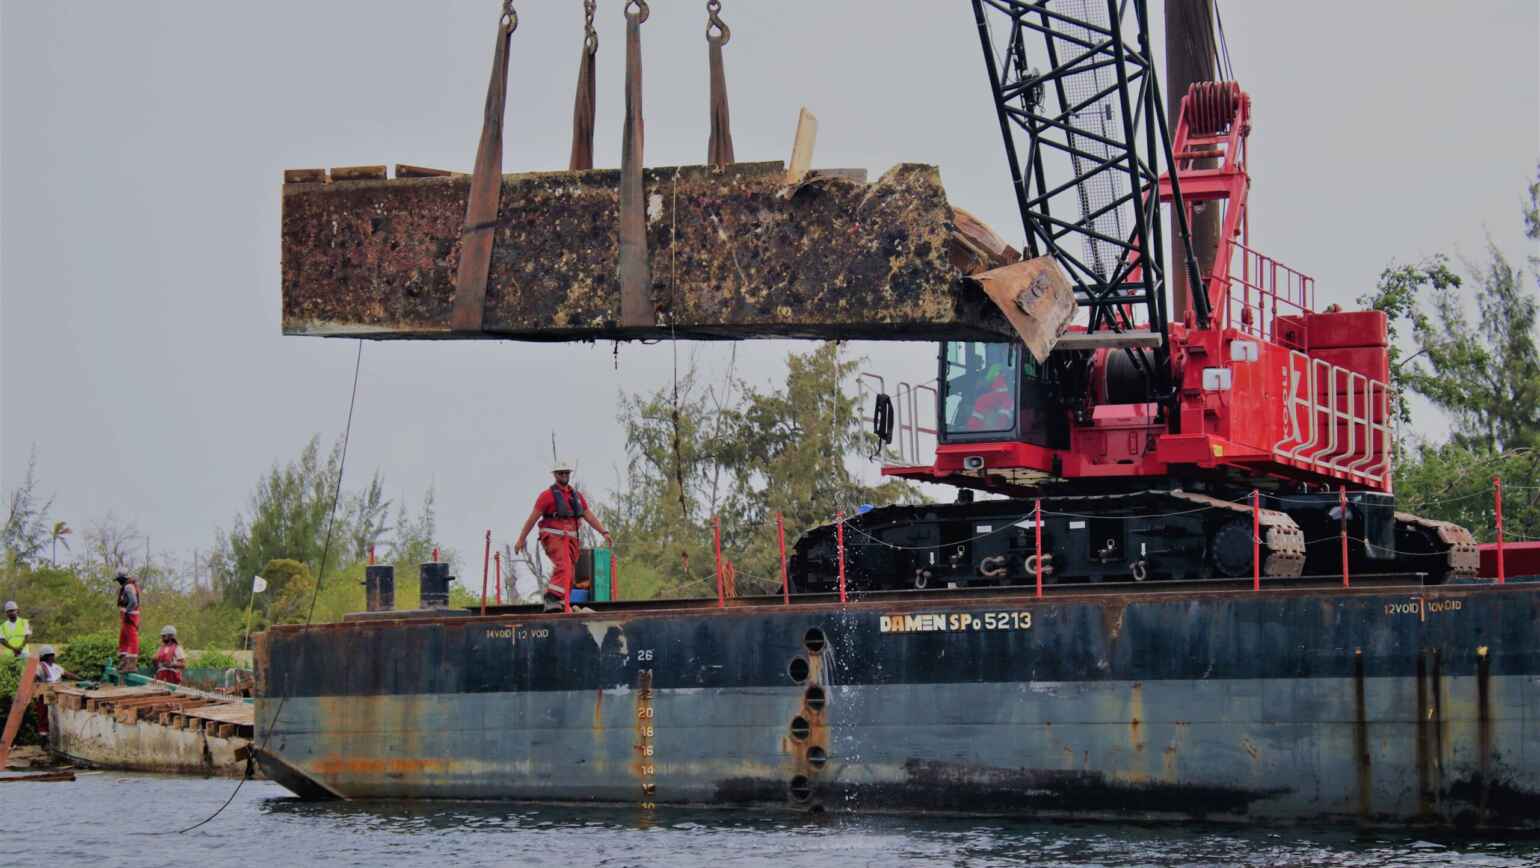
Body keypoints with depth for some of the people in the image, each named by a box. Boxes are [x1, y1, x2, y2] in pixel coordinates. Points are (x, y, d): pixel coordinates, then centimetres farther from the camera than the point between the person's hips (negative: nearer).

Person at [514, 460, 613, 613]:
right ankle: (553, 600, -35)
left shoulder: (576, 495, 14)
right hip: (553, 537, -7)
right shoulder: (547, 495, -4)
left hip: (570, 539, 7)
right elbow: (532, 518, -4)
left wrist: (604, 533, 2)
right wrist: (521, 539, -7)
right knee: (563, 567, -27)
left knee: (568, 575, 4)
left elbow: (589, 516, 13)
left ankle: (559, 606, 11)